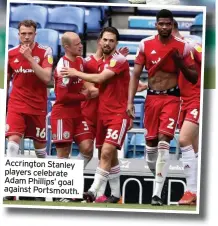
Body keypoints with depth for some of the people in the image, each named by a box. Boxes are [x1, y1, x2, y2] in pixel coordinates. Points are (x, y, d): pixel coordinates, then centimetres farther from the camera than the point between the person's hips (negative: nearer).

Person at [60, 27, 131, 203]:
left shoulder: (119, 60, -11)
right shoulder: (102, 62, 15)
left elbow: (100, 78, -19)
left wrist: (77, 73, -8)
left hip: (118, 114, -9)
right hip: (103, 113, 9)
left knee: (107, 152, -19)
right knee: (110, 155, 11)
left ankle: (93, 191, -25)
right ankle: (116, 194, 19)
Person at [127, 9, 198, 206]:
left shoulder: (182, 47, -2)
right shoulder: (146, 45, 2)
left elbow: (194, 78, 2)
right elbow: (136, 75, 4)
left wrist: (180, 62, -15)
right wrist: (130, 101, -4)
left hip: (171, 98, -3)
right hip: (152, 97, 3)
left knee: (163, 141, -15)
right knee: (150, 141, 9)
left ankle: (157, 193, -20)